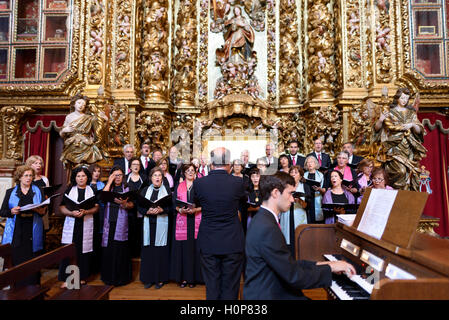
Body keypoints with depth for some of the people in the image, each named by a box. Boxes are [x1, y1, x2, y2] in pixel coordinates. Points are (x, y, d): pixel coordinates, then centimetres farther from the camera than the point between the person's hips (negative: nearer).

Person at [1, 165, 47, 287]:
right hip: (15, 233, 0)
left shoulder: (38, 191, 12)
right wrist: (12, 211, -12)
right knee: (15, 261, -2)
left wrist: (39, 210, -12)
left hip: (32, 233, 0)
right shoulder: (10, 192, 11)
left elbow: (44, 211, 10)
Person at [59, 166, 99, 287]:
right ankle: (67, 278, 7)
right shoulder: (69, 190, 10)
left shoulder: (92, 190, 8)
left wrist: (85, 212, -16)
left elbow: (97, 207, 2)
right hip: (71, 225, 0)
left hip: (86, 226, 0)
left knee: (84, 250, 2)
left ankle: (82, 276, 15)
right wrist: (72, 213, -15)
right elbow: (62, 207, 3)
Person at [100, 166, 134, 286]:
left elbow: (132, 205, 2)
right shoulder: (108, 187, 13)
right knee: (108, 249, 3)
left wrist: (124, 203, -19)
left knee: (120, 249, -2)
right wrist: (109, 182, -4)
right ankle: (108, 276, 19)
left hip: (121, 223, -2)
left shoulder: (127, 188, 8)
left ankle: (121, 277, 11)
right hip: (109, 223, 2)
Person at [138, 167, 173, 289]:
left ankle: (160, 278, 13)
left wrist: (162, 210, -18)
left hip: (162, 225, -2)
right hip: (148, 224, 2)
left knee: (161, 250, 0)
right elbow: (139, 206, 5)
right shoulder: (145, 190, 11)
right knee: (148, 250, 3)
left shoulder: (167, 190, 4)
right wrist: (147, 211, -13)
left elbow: (172, 206, -1)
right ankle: (148, 278, 17)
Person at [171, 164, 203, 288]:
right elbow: (174, 203, 7)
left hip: (196, 220, -1)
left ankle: (193, 277, 11)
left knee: (195, 248, -1)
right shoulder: (178, 186, 12)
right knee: (183, 248, 1)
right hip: (182, 221, 1)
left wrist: (196, 209, -15)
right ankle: (183, 277, 13)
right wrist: (181, 210, -12)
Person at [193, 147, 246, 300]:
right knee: (230, 288, 14)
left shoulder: (199, 183, -11)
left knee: (212, 288, 15)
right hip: (233, 243, 0)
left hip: (208, 244, 1)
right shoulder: (237, 182, -12)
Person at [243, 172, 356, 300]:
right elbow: (294, 277, -21)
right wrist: (330, 267, -10)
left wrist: (317, 265, 3)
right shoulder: (267, 229, -25)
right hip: (266, 296, -8)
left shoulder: (263, 220, 4)